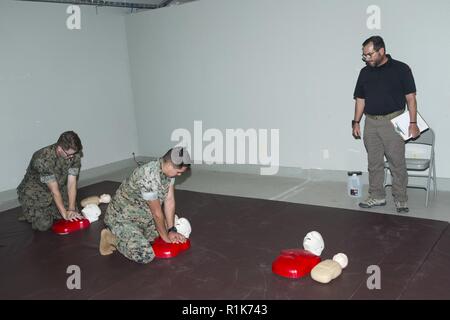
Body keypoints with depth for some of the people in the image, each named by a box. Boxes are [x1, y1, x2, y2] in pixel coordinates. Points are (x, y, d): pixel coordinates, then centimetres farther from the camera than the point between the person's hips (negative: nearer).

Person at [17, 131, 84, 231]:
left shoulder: (74, 155, -17)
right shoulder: (42, 159, -33)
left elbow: (72, 183, -18)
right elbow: (54, 189, -30)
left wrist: (71, 210, -26)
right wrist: (65, 213, -28)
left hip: (59, 188, 6)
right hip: (34, 191, -5)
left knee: (74, 216, -10)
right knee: (44, 225, -21)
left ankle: (46, 211, 15)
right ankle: (30, 212, 12)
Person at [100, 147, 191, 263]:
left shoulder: (169, 170, -7)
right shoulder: (149, 178, -34)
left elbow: (169, 201, -3)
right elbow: (157, 213, -23)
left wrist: (172, 230, -5)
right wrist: (166, 237, -10)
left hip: (142, 215, 9)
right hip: (122, 217, -9)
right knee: (145, 256, -23)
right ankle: (112, 238, 0)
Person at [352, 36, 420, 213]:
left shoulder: (401, 69, -4)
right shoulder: (365, 72, 9)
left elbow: (410, 97, -4)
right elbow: (360, 99, 14)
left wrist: (413, 122, -10)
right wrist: (356, 122, 7)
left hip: (393, 122, -4)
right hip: (370, 123, 5)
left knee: (397, 163, -2)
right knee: (374, 163, 9)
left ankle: (400, 200, 8)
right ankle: (377, 196, 20)